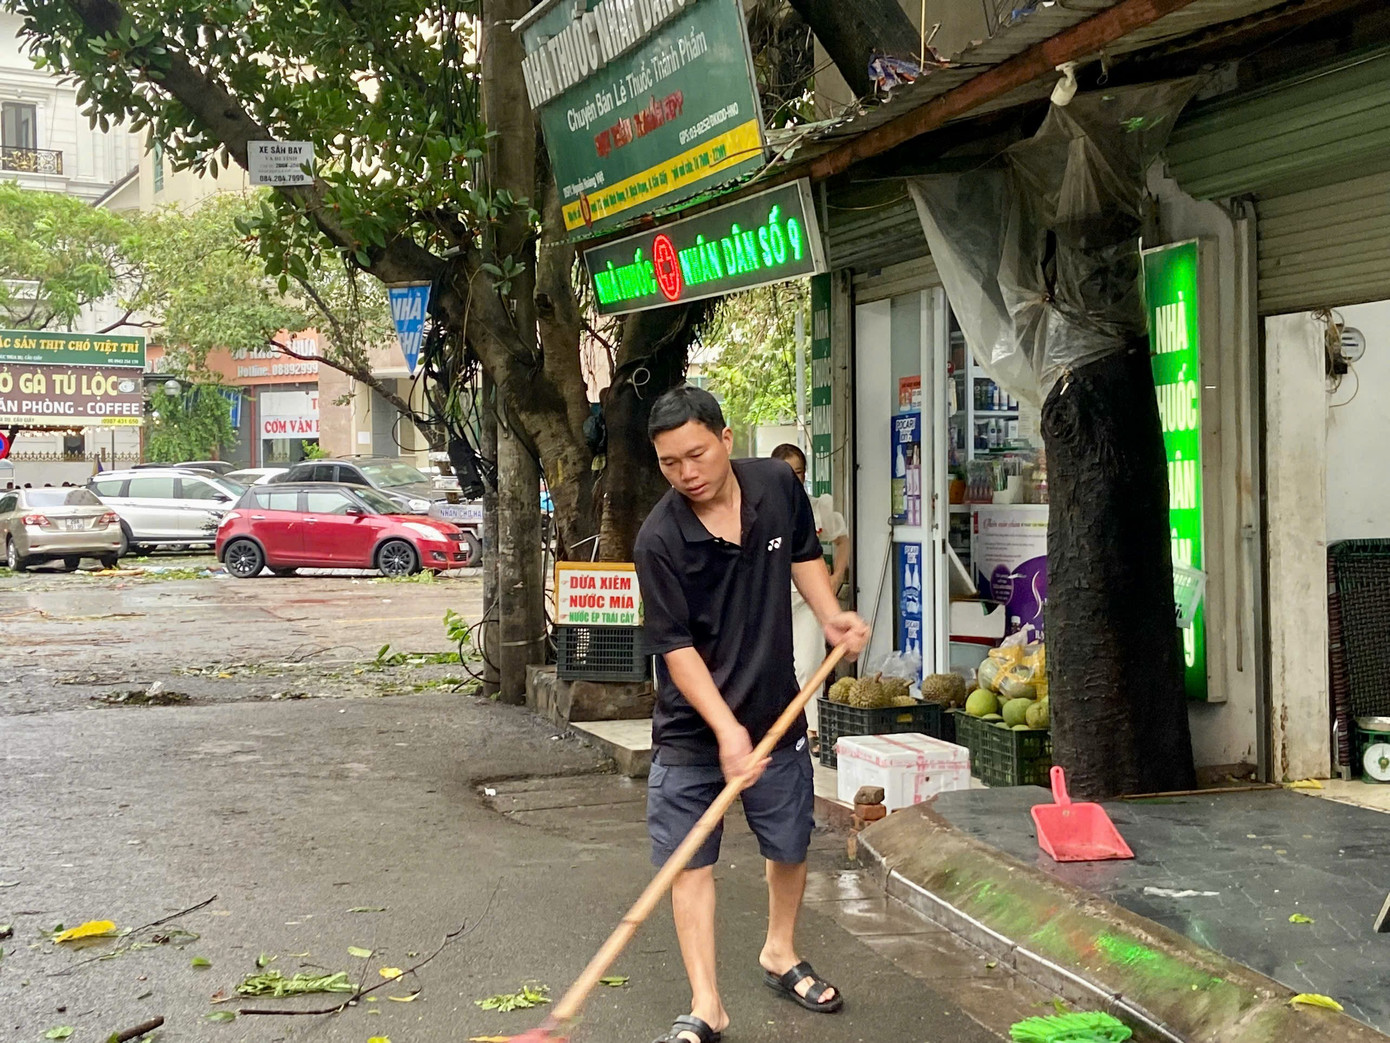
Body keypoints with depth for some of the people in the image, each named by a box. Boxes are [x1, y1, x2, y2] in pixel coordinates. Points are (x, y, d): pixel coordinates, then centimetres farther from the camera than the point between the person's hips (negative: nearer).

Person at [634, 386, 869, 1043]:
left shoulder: (778, 485, -7)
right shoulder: (659, 539, -20)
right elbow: (676, 646, -20)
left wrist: (831, 618, -1)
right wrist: (726, 729, -27)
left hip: (776, 713, 4)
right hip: (691, 727, -3)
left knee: (790, 846, 17)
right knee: (691, 861, -1)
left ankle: (779, 954, 42)